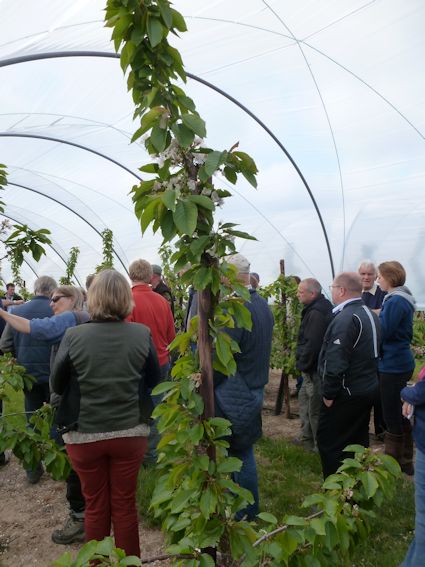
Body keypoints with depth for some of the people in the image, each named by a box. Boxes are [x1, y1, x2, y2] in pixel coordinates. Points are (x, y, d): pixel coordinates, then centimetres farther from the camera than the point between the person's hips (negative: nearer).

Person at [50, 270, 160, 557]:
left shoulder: (73, 336, -15)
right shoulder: (142, 334, -13)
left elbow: (57, 386, -3)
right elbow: (154, 381, 0)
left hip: (84, 435, 0)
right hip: (130, 432, 1)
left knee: (96, 506, 18)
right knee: (125, 504, 17)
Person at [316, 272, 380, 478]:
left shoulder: (345, 318, -22)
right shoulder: (370, 314, 9)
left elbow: (336, 362, -27)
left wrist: (328, 393, -17)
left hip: (347, 393, -10)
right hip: (368, 389, 10)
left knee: (329, 442, 2)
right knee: (358, 441, 21)